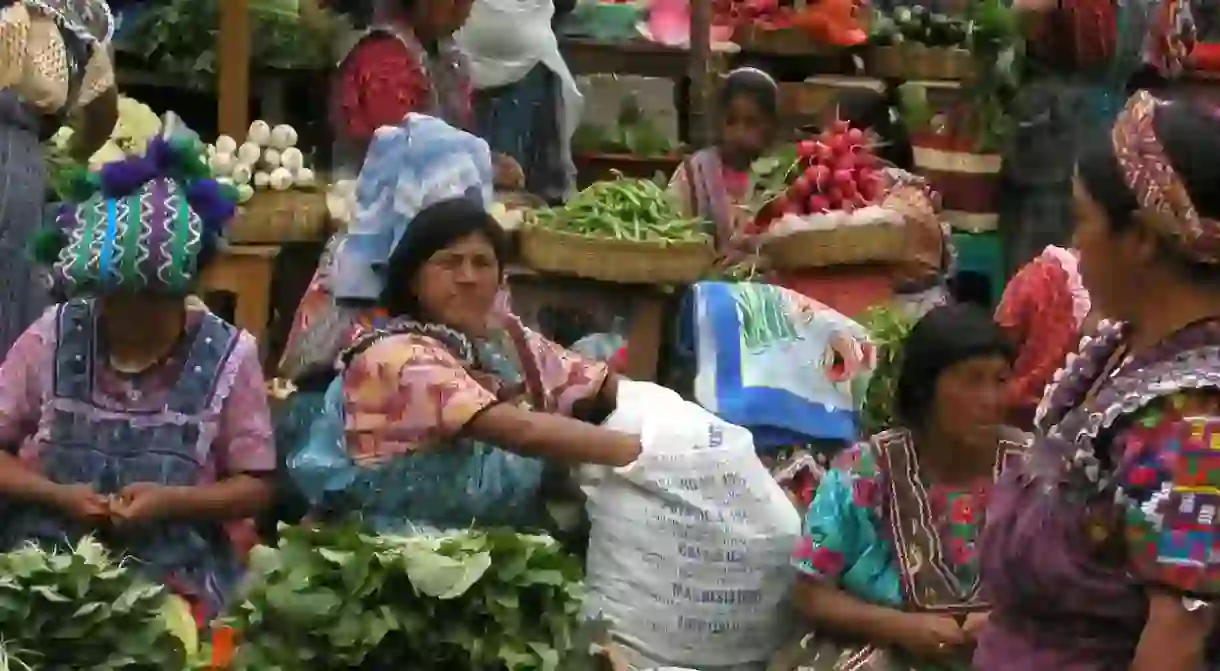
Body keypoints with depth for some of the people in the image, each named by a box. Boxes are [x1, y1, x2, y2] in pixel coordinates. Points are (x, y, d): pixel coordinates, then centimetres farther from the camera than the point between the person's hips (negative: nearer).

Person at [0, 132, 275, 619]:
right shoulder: (51, 339, 3)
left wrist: (171, 502, -14)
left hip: (173, 582, -1)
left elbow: (254, 486, 2)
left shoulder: (227, 356, 0)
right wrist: (57, 497, -12)